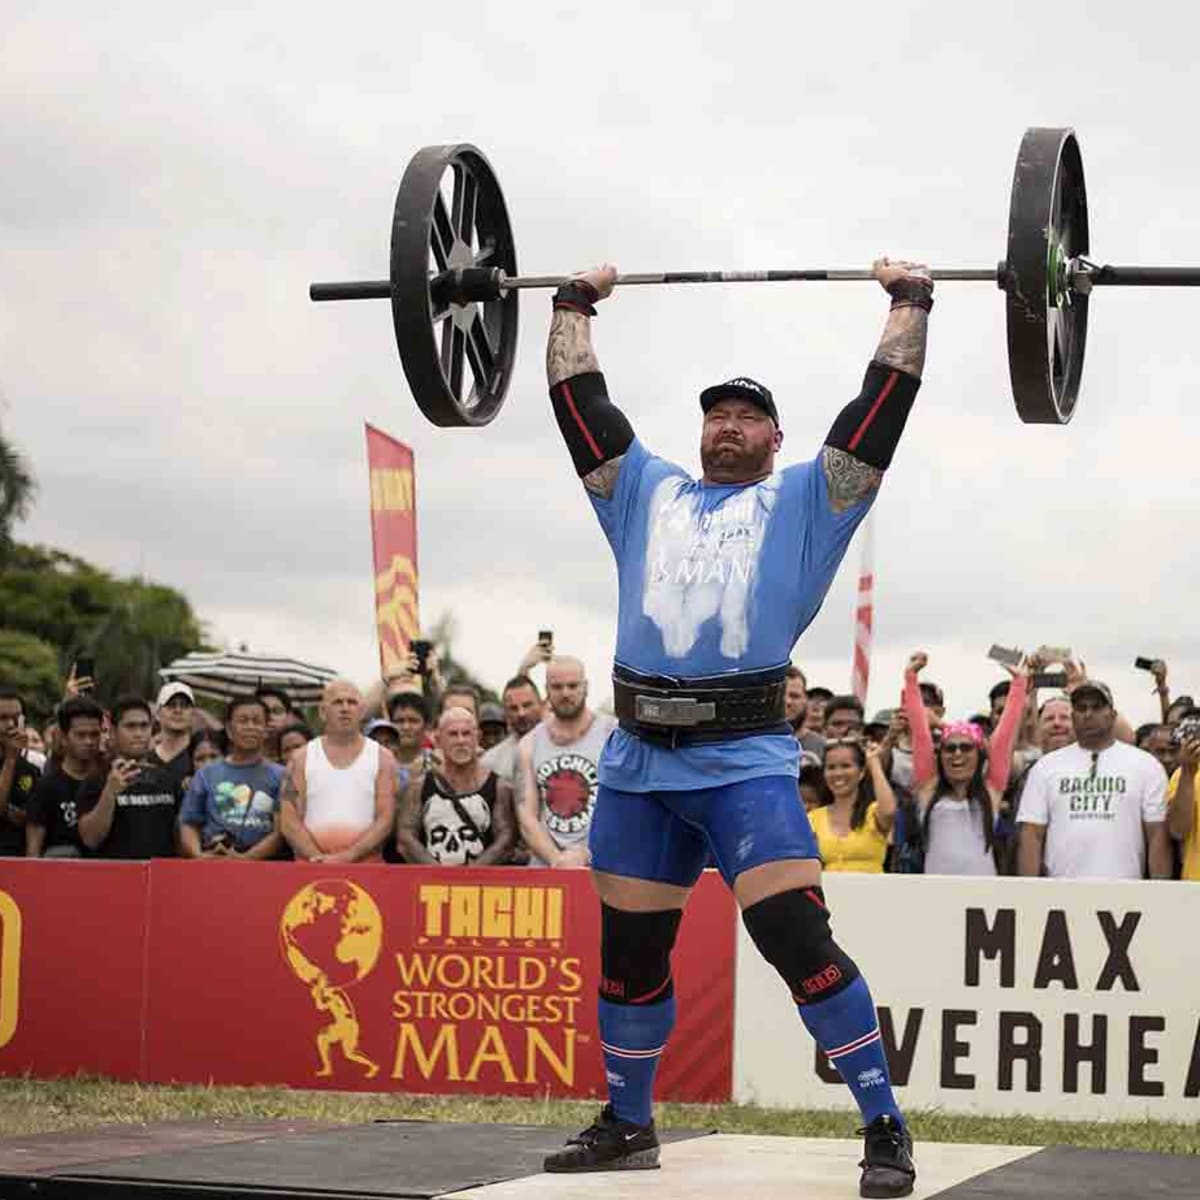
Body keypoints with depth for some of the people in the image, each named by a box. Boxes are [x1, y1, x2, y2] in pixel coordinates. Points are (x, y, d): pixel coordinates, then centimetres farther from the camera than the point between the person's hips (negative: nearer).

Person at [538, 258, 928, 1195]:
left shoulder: (804, 501, 12)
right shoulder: (647, 492, 21)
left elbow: (884, 402, 7)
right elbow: (579, 401, 24)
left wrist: (911, 305, 10)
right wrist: (575, 305, 30)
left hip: (746, 759, -4)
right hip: (638, 763, 5)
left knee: (796, 937, -15)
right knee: (627, 951, 11)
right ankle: (627, 1123, 28)